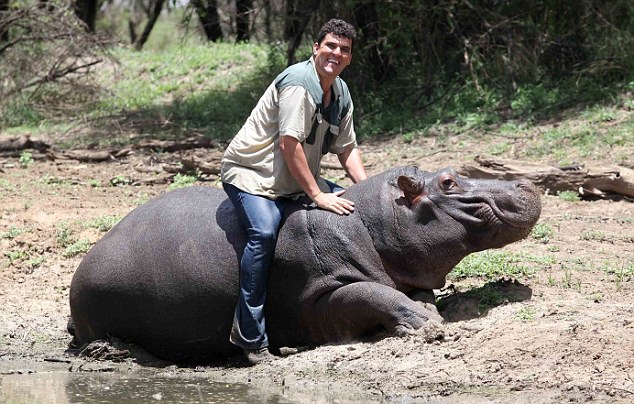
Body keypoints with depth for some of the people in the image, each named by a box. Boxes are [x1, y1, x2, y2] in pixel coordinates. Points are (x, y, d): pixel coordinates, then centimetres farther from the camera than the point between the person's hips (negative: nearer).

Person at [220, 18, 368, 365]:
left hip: (293, 181, 9)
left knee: (350, 207, 3)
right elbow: (289, 144, -23)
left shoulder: (341, 92, 10)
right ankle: (251, 338, -31)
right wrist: (316, 195, -23)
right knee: (264, 232, -33)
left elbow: (347, 148, 14)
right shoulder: (298, 81, -19)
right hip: (249, 173, -9)